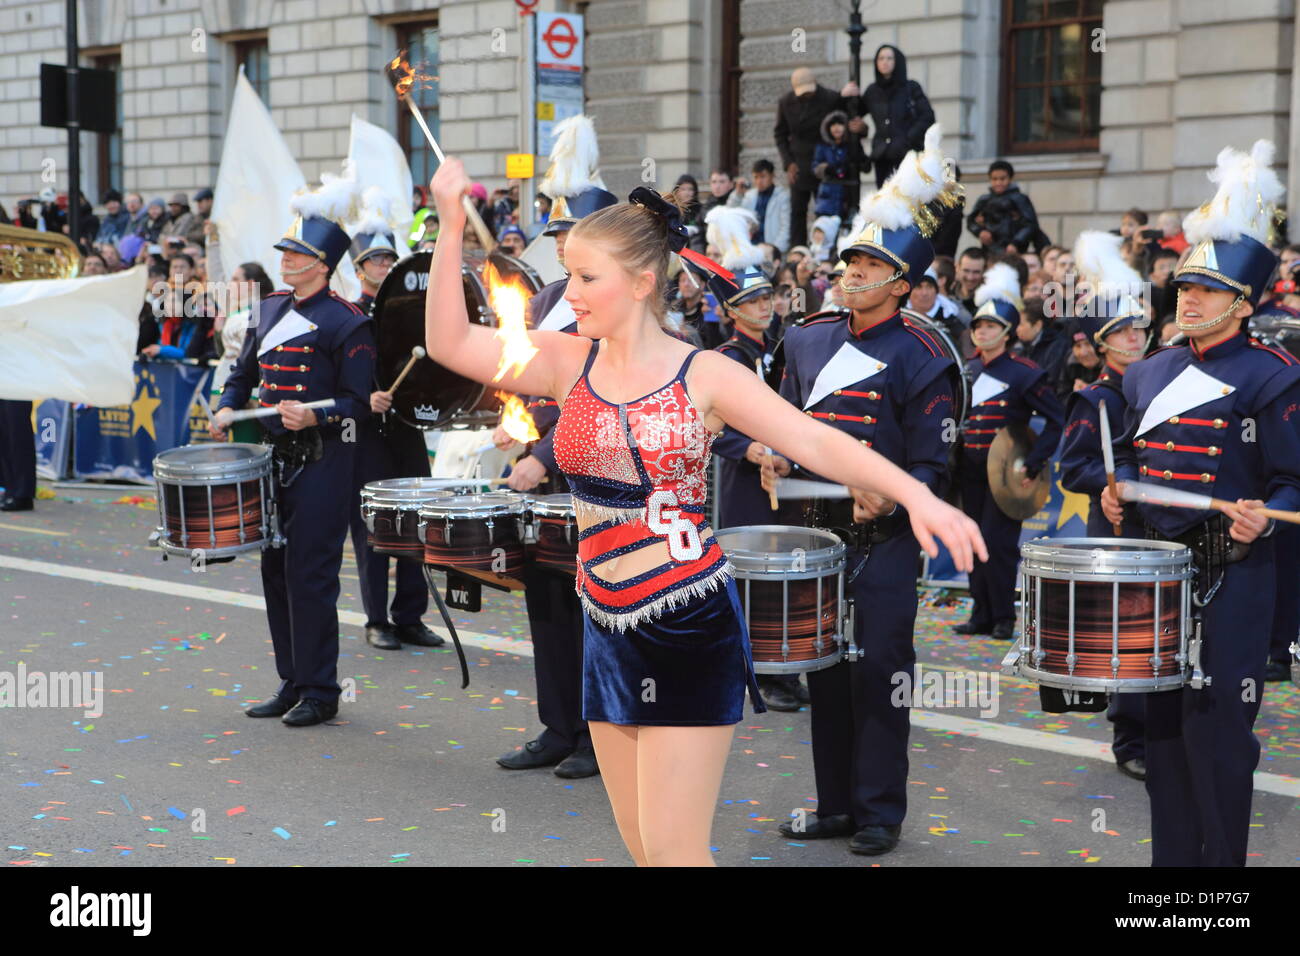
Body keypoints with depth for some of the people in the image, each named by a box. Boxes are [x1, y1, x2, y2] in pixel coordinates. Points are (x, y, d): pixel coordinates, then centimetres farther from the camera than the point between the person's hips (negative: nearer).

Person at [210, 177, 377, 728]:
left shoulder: (346, 323, -9)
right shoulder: (271, 309, 13)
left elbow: (357, 401, -10)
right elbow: (244, 371, 22)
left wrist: (314, 417, -27)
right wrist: (227, 410, 4)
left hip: (322, 462, -8)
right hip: (275, 456, 8)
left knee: (310, 575, -5)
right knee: (276, 571, 11)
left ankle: (320, 693, 6)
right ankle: (291, 683, 22)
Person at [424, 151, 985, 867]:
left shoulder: (705, 376, -6)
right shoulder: (568, 363, 4)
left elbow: (817, 443, -14)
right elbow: (450, 343, -1)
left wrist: (917, 497, -29)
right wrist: (451, 227, -10)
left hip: (693, 626, -5)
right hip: (608, 632, 5)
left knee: (672, 850, -5)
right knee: (641, 847, 12)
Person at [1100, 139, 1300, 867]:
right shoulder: (1151, 373, 12)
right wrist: (1118, 491, 3)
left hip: (1230, 574, -6)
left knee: (1216, 729, -4)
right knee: (1163, 719, 12)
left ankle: (1223, 860, 8)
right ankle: (1171, 854, 24)